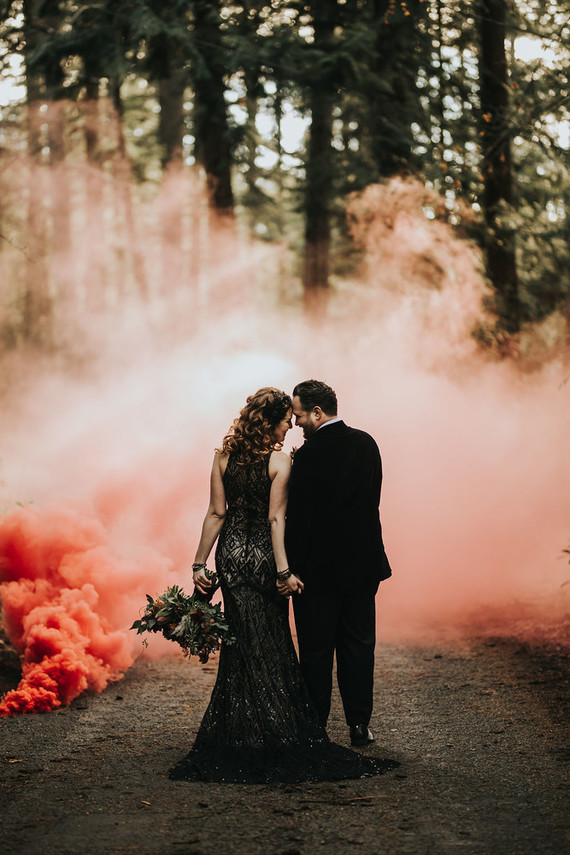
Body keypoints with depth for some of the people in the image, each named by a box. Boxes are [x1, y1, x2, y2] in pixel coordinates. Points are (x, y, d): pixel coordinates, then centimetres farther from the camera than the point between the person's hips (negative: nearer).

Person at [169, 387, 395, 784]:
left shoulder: (224, 456, 1)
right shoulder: (280, 461, -12)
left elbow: (216, 512, -1)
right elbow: (276, 519, -18)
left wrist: (200, 562, 2)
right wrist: (283, 570, -19)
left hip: (231, 554, 4)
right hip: (264, 556, -4)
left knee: (243, 644, 9)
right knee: (273, 646, 6)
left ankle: (240, 736, 10)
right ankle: (279, 735, 10)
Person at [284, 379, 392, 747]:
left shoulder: (310, 454, -17)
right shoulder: (367, 443, 3)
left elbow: (299, 517, -16)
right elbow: (370, 499, 10)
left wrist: (292, 567, -11)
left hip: (319, 567, -5)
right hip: (364, 563, 6)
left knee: (316, 651, 5)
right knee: (358, 644, 12)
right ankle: (360, 723, 15)